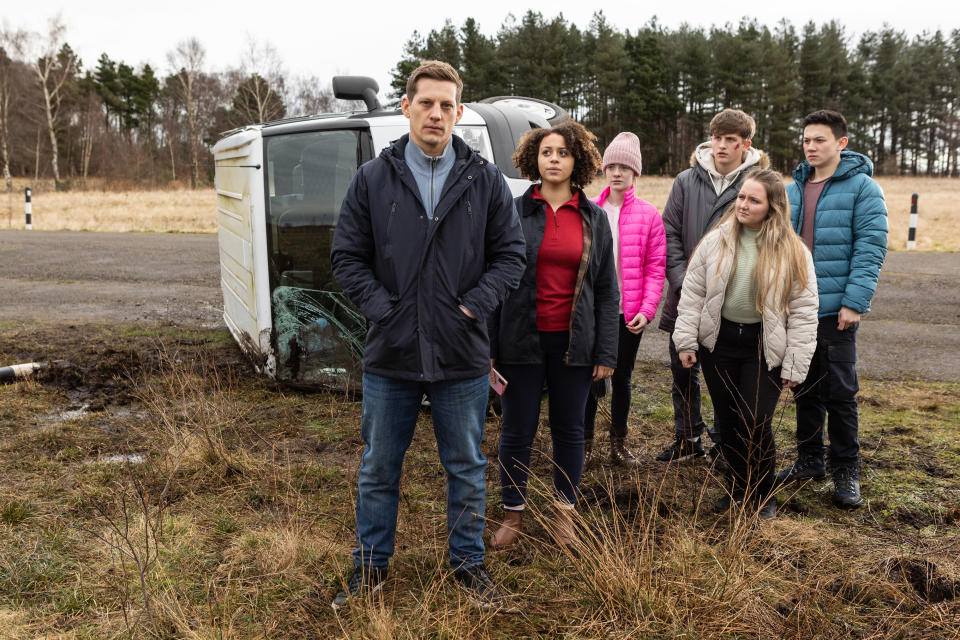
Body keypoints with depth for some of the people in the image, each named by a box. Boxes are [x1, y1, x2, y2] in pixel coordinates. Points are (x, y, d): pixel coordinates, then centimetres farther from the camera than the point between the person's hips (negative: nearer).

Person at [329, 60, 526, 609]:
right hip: (390, 356, 1)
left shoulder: (487, 181, 1)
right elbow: (348, 256, 3)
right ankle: (371, 566, 34)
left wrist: (474, 306, -9)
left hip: (463, 357, 0)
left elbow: (511, 254, 3)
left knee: (467, 468, 14)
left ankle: (469, 563, 34)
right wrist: (381, 307, -9)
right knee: (379, 469, 14)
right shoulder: (373, 178, 1)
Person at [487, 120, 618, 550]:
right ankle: (512, 514, 25)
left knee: (570, 430, 12)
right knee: (518, 431, 8)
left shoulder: (595, 219, 5)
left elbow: (607, 290, 6)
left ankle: (564, 513, 29)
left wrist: (606, 351, 0)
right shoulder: (513, 212, -1)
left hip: (574, 343, 2)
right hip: (523, 340, -2)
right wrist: (488, 345, -7)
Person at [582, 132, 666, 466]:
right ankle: (585, 441, 19)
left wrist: (647, 310, -10)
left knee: (621, 377, 10)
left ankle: (618, 444, 25)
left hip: (629, 313, -1)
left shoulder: (648, 215, 1)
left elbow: (655, 268, -1)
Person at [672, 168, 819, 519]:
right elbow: (692, 294, 4)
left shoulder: (792, 252, -6)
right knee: (727, 421, 10)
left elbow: (803, 311, -4)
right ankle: (740, 487, 31)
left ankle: (763, 494, 18)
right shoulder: (715, 242, 1)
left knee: (754, 423, -7)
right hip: (719, 342, 3)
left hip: (765, 348, -3)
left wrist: (795, 365, -6)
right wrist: (686, 341, -2)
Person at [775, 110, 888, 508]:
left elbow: (871, 248, -12)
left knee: (840, 392, 1)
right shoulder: (792, 189, 11)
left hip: (835, 310, -5)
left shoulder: (862, 187, -6)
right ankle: (809, 461, 27)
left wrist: (854, 302, -18)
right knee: (805, 388, 14)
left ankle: (846, 471, 15)